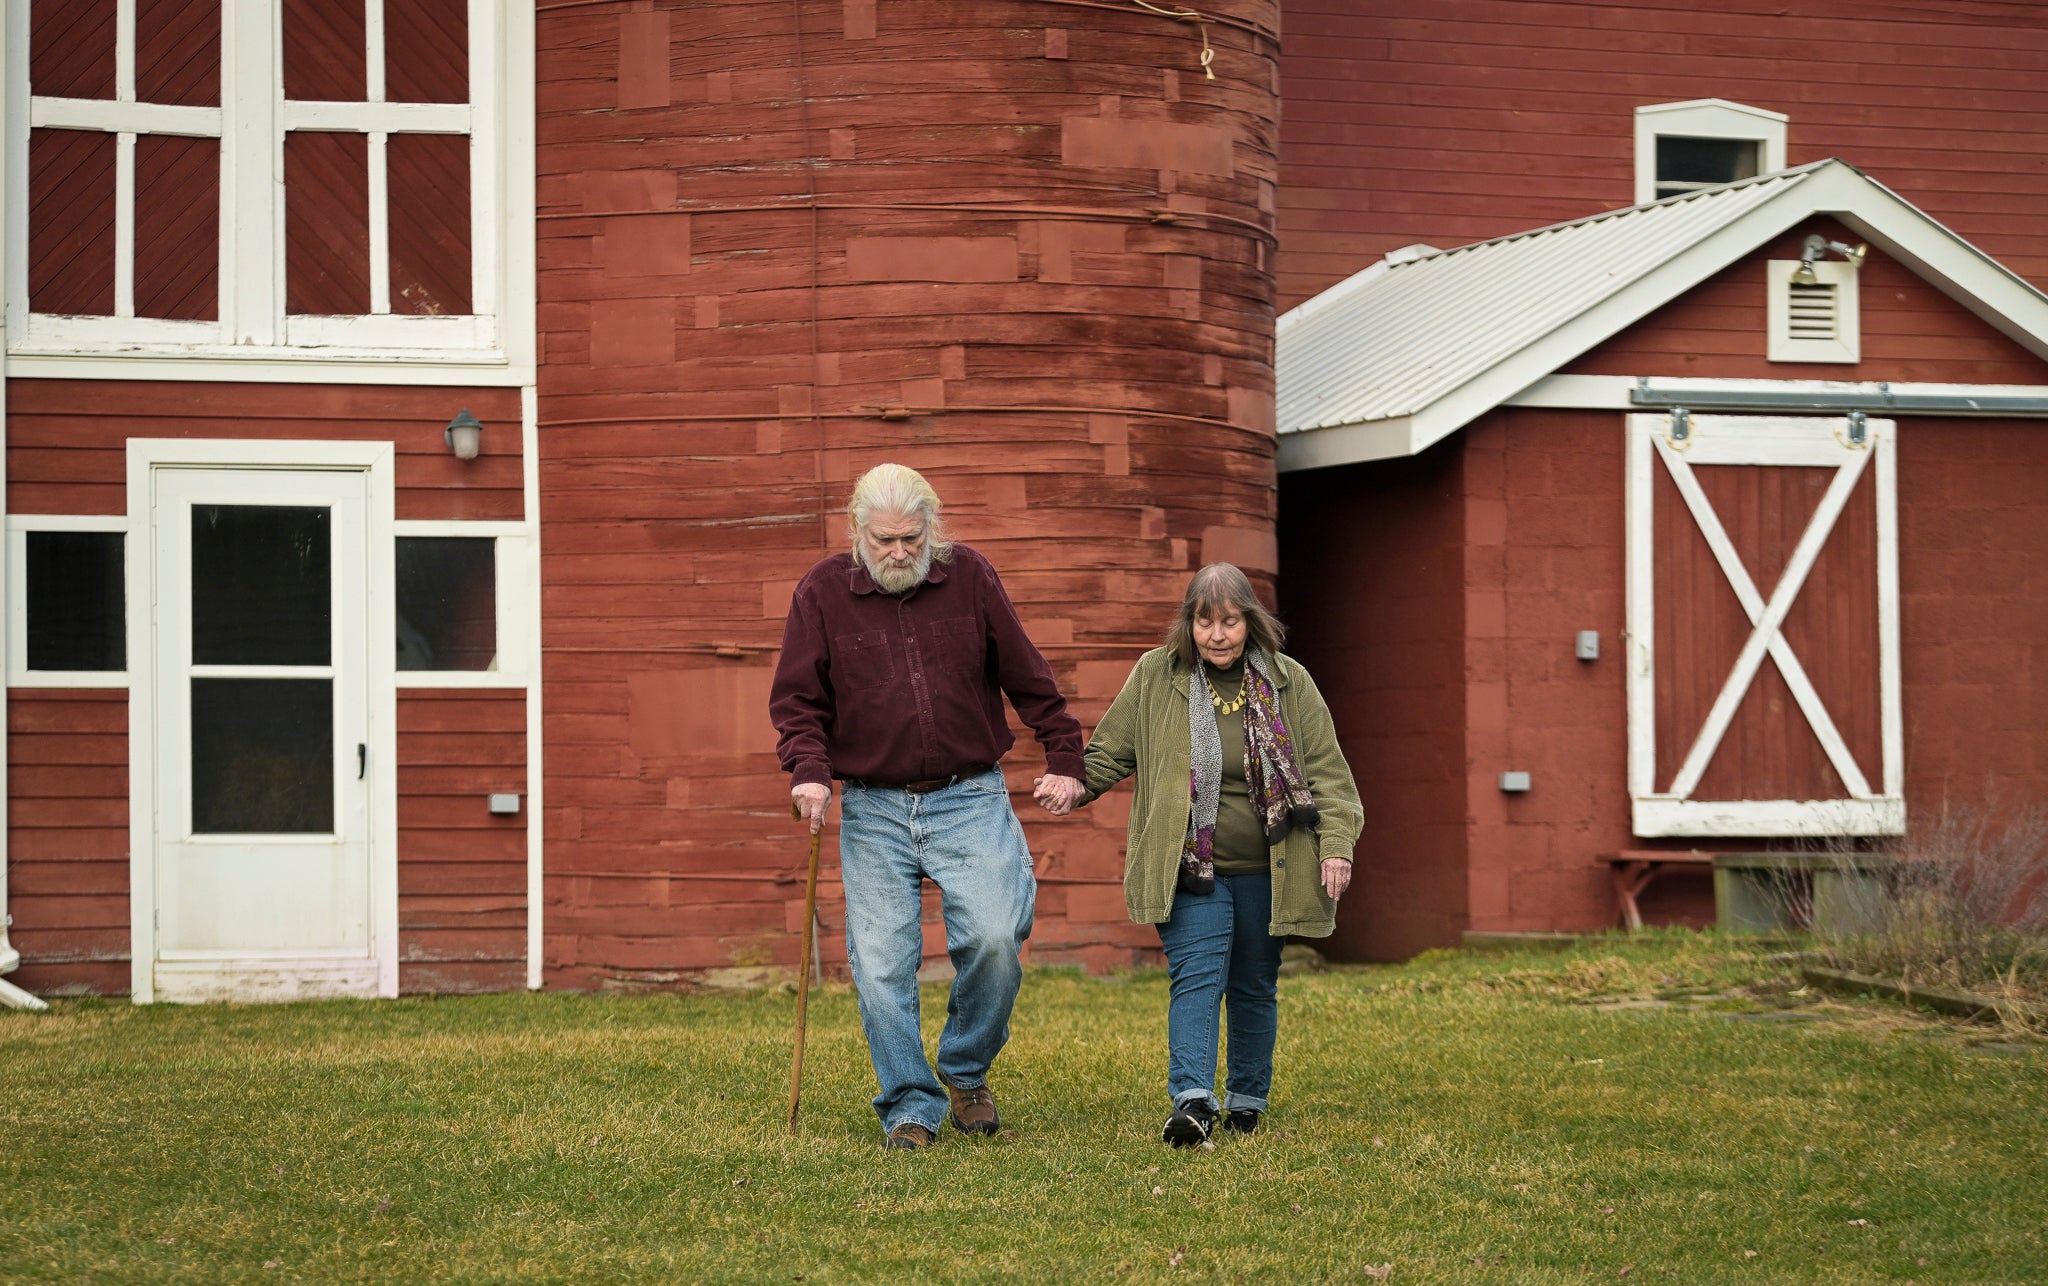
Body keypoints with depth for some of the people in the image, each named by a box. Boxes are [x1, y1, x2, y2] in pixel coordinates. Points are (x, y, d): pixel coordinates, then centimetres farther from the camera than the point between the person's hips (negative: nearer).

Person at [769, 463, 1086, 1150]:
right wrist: (809, 771, -13)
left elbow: (1028, 677, 10)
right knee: (881, 965, -3)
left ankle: (968, 1071, 9)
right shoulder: (822, 592, 1)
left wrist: (1064, 758, 8)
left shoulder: (970, 577, 3)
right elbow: (796, 700, 4)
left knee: (993, 937, -16)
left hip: (970, 800, 0)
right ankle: (910, 1109, 8)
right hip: (872, 811, 1)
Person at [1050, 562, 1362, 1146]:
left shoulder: (1289, 682, 2)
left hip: (1264, 872, 2)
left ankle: (1247, 1100, 23)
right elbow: (1110, 750, 9)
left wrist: (1335, 843, -5)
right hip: (1189, 868, -2)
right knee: (1197, 978, -15)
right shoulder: (1155, 676, 0)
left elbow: (1325, 770, 5)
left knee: (1254, 987, 10)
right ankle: (1192, 1102, -24)